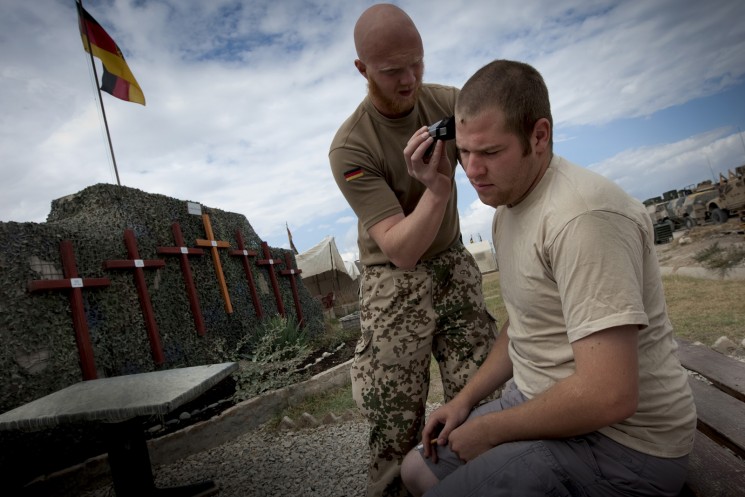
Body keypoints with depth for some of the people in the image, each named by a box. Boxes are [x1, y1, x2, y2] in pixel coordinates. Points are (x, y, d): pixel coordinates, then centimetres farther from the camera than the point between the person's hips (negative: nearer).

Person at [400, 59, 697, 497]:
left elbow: (608, 396, -30)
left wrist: (488, 430, -16)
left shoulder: (582, 215, -27)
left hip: (621, 442, -9)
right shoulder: (508, 207, 5)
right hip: (542, 404, 9)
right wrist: (465, 401, 8)